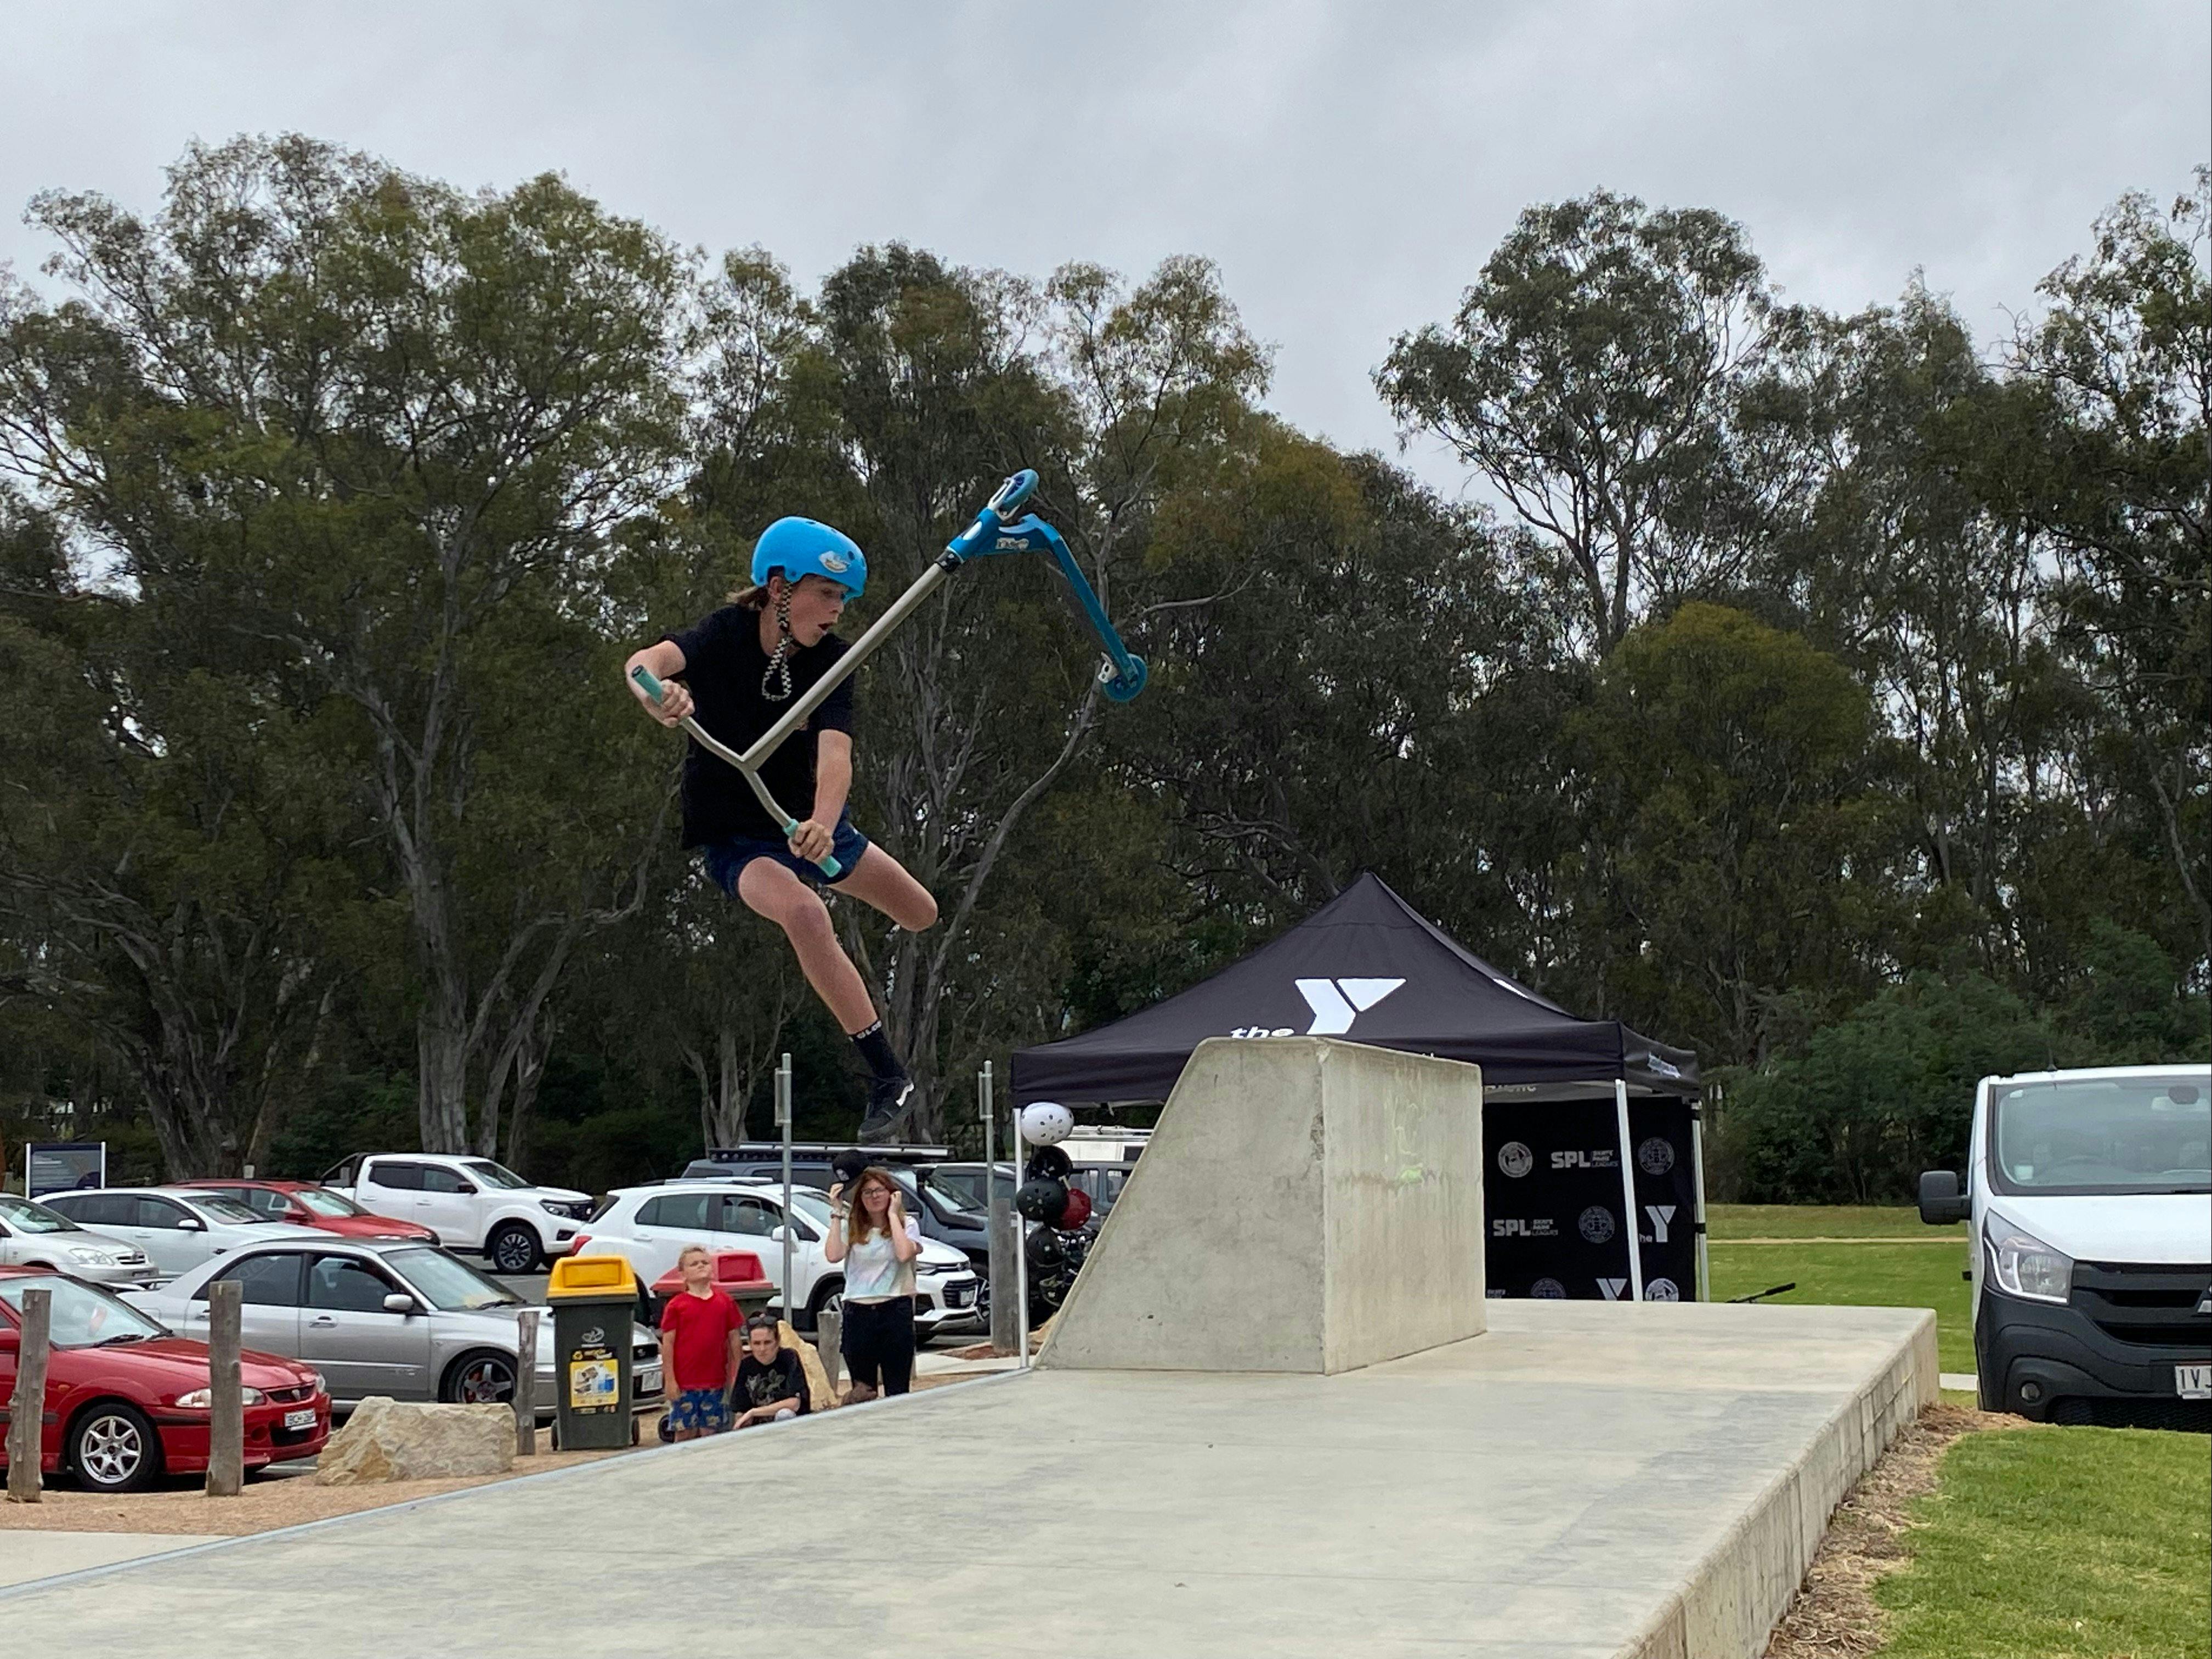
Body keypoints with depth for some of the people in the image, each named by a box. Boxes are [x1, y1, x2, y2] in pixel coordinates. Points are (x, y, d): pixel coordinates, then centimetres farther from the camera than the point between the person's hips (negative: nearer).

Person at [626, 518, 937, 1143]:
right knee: (803, 912, -35)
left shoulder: (829, 660, -15)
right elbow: (645, 661, -42)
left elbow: (835, 752, -32)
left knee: (921, 914, 17)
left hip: (807, 819, 5)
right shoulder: (726, 636, -21)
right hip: (737, 839, -5)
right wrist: (655, 691, -68)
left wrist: (822, 824, -53)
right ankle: (888, 1079, -30)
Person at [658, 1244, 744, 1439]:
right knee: (685, 1431, 3)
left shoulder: (725, 1303, 5)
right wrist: (670, 1380, -6)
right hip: (685, 1383, -2)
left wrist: (735, 1375, 6)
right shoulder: (676, 1305, -2)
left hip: (716, 1382, 2)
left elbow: (734, 1340, 9)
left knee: (711, 1431, 7)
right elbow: (667, 1343, -2)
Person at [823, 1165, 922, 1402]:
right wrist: (837, 1213, -3)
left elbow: (904, 1254, -16)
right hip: (858, 1311, 2)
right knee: (862, 1389, 3)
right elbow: (833, 1255, -8)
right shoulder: (851, 1227, 11)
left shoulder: (907, 1224, 6)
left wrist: (893, 1214, -7)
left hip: (895, 1309, -2)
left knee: (897, 1390, -2)